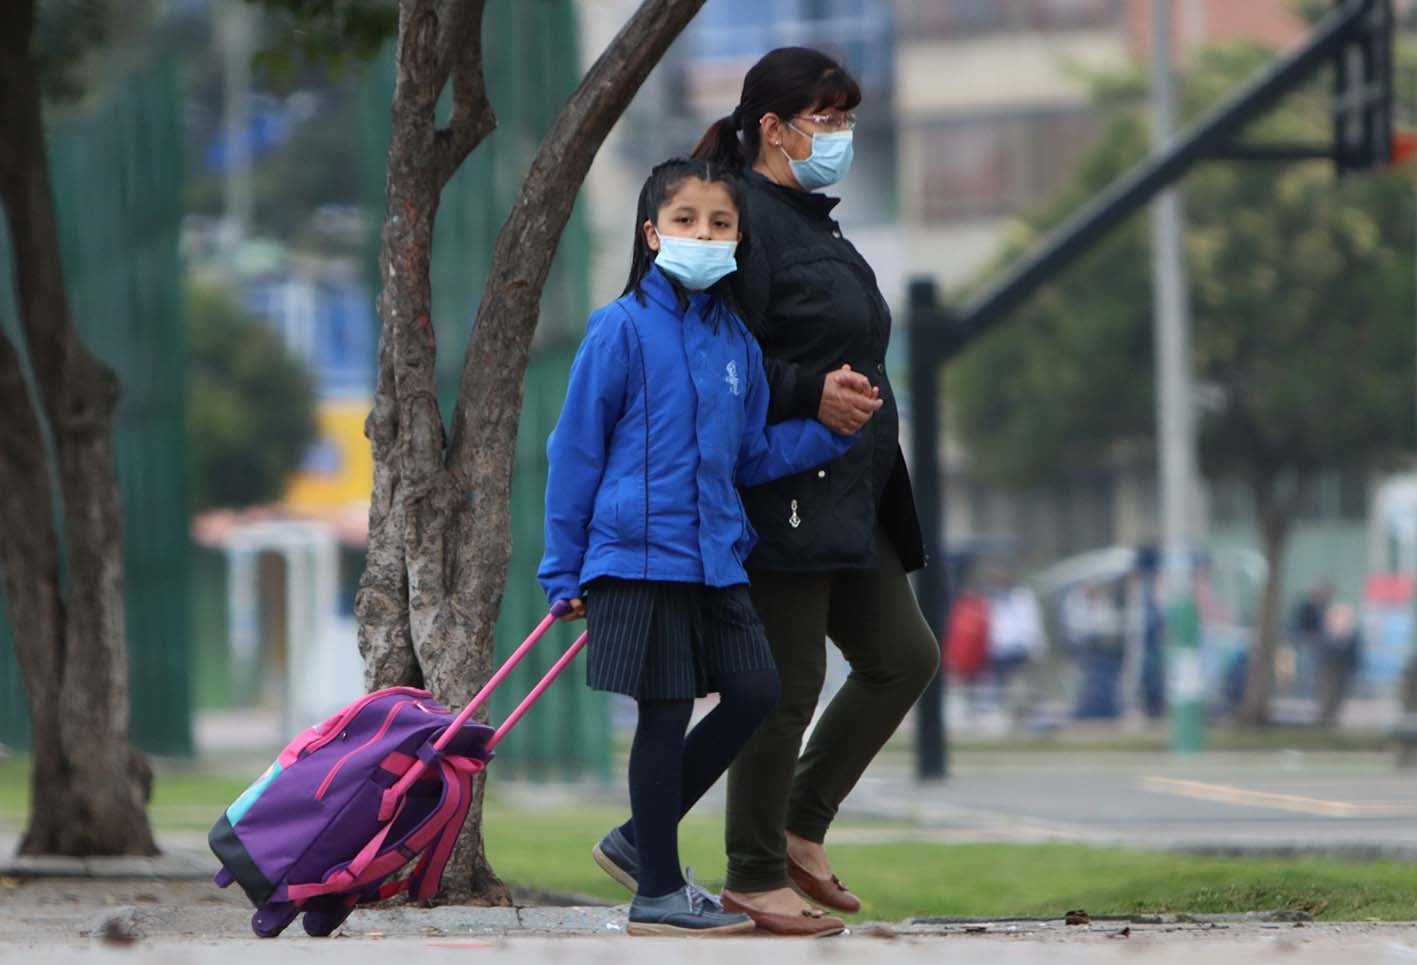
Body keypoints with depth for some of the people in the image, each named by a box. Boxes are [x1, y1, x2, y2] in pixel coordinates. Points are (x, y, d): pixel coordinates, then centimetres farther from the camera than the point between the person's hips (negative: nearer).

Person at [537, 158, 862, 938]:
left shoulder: (735, 340, 9)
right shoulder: (622, 330, -9)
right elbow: (576, 452, -5)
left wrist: (832, 431, 1)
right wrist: (562, 571, -4)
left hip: (715, 556, 7)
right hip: (639, 553, -7)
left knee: (754, 692, 5)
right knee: (665, 713, -2)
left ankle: (640, 840, 19)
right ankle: (658, 894, 10)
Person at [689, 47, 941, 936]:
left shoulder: (811, 224, 18)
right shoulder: (747, 221, -13)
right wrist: (812, 393, -26)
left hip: (847, 499, 10)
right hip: (781, 497, -10)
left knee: (903, 659, 8)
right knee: (787, 683, -4)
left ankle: (801, 830, 19)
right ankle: (755, 877, 6)